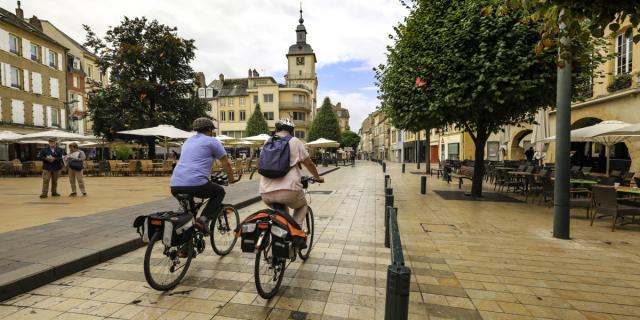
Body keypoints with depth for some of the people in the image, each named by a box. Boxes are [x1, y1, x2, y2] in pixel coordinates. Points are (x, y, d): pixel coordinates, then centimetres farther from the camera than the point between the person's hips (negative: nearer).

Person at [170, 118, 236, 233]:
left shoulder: (188, 141, 26)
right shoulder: (212, 141, 5)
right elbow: (226, 163, 8)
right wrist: (231, 179, 24)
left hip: (175, 186, 7)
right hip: (195, 184, -7)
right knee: (220, 191, 18)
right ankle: (204, 219, 0)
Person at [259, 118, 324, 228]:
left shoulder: (268, 142, 15)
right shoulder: (295, 141, 5)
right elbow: (309, 164, 11)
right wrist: (318, 177, 28)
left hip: (266, 193, 4)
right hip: (288, 190, -4)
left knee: (282, 210, 34)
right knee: (302, 206, 27)